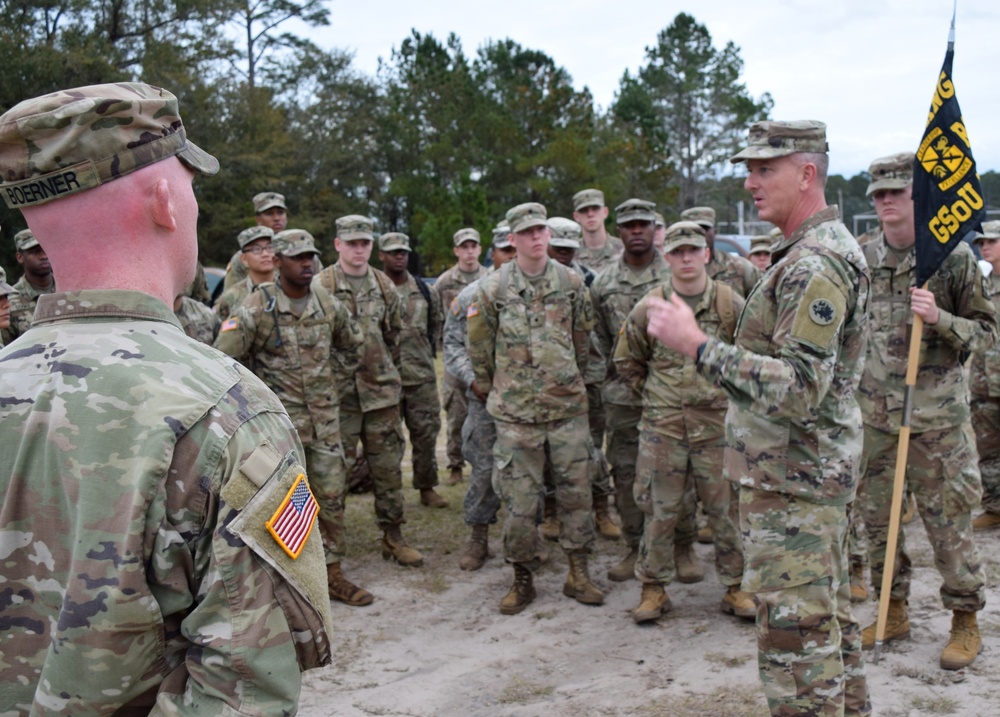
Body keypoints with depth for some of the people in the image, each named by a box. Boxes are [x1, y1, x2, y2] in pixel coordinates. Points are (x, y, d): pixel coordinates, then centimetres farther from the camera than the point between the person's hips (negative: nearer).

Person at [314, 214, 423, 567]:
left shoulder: (384, 286, 8)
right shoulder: (321, 286, -6)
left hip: (381, 391, 4)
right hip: (339, 392, -4)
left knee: (389, 466, 10)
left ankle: (393, 537, 22)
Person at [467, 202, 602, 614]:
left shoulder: (572, 283, 3)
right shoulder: (493, 289, -3)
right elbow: (479, 348, 5)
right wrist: (493, 392, 10)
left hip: (568, 407, 2)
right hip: (516, 413, -2)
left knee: (576, 491, 6)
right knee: (520, 499, 2)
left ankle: (578, 573, 20)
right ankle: (522, 578, 17)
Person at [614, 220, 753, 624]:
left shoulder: (731, 305, -1)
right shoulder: (648, 309, 0)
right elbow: (627, 362, 13)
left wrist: (733, 393, 6)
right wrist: (653, 395, 8)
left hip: (718, 422, 0)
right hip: (662, 424, 0)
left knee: (727, 508, 7)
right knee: (659, 510, 6)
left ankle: (735, 587, 22)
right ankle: (653, 587, 19)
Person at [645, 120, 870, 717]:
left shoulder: (814, 264, -21)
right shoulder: (829, 248, 14)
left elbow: (797, 387, -29)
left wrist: (697, 345, -28)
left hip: (792, 481, -11)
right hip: (822, 472, 11)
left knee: (795, 633, -3)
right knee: (830, 618, 20)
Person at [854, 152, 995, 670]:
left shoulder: (953, 255, -5)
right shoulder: (862, 260, 6)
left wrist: (940, 318, -20)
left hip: (936, 416, -4)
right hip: (873, 413, 4)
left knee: (948, 520, 3)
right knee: (877, 516, 11)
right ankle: (894, 612, 27)